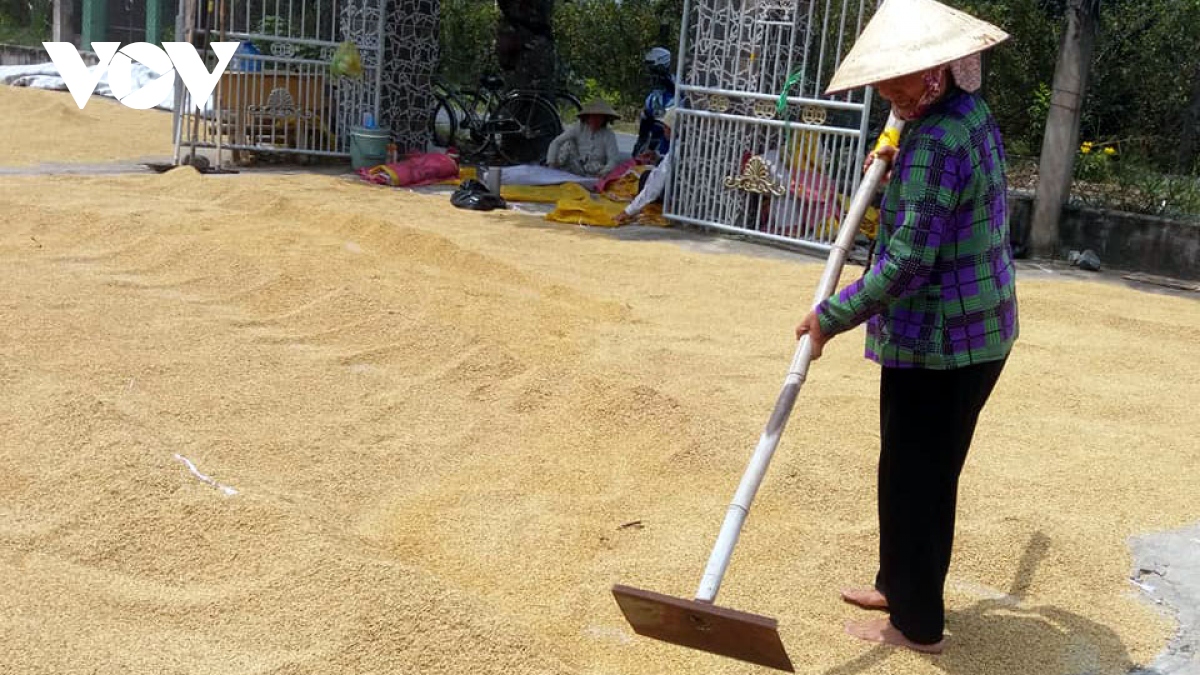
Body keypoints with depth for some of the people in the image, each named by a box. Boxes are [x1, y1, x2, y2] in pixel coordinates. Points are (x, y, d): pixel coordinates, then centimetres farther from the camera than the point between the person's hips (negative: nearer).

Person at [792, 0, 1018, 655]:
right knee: (925, 469, 22)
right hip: (978, 329, 10)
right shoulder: (975, 115, 8)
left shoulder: (934, 141, -23)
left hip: (938, 342, -10)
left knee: (915, 477, 5)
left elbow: (908, 263, -27)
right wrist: (894, 164, 14)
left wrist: (832, 315, -17)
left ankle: (917, 623, 20)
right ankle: (900, 584, 38)